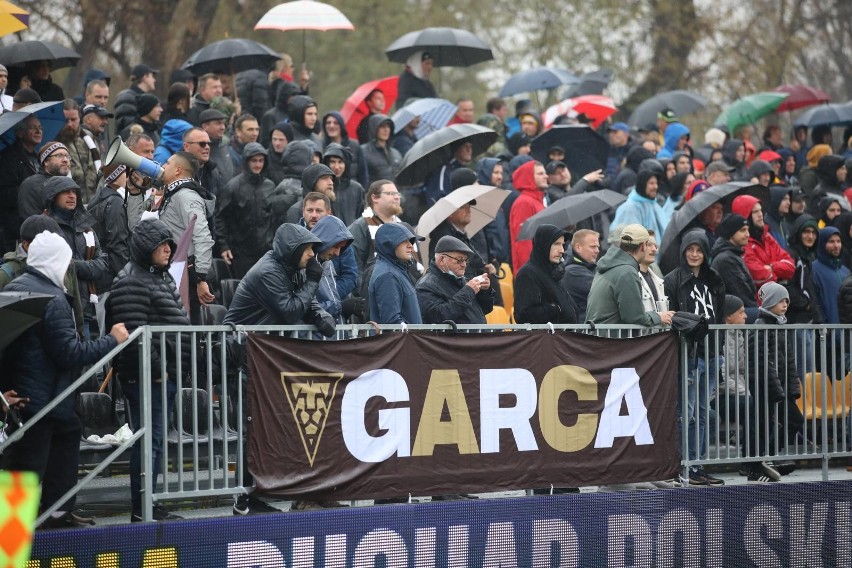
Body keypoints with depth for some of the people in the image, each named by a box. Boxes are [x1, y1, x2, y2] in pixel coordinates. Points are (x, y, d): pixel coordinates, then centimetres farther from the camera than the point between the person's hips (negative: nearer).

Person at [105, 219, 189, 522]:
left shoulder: (161, 277, 19)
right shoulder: (132, 282, -14)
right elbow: (134, 334, -22)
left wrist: (174, 369, 20)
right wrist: (155, 369, -19)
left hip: (166, 374, 10)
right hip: (146, 377, -10)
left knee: (156, 440, 14)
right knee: (148, 440, -8)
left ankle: (149, 504, 21)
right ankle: (141, 510, -3)